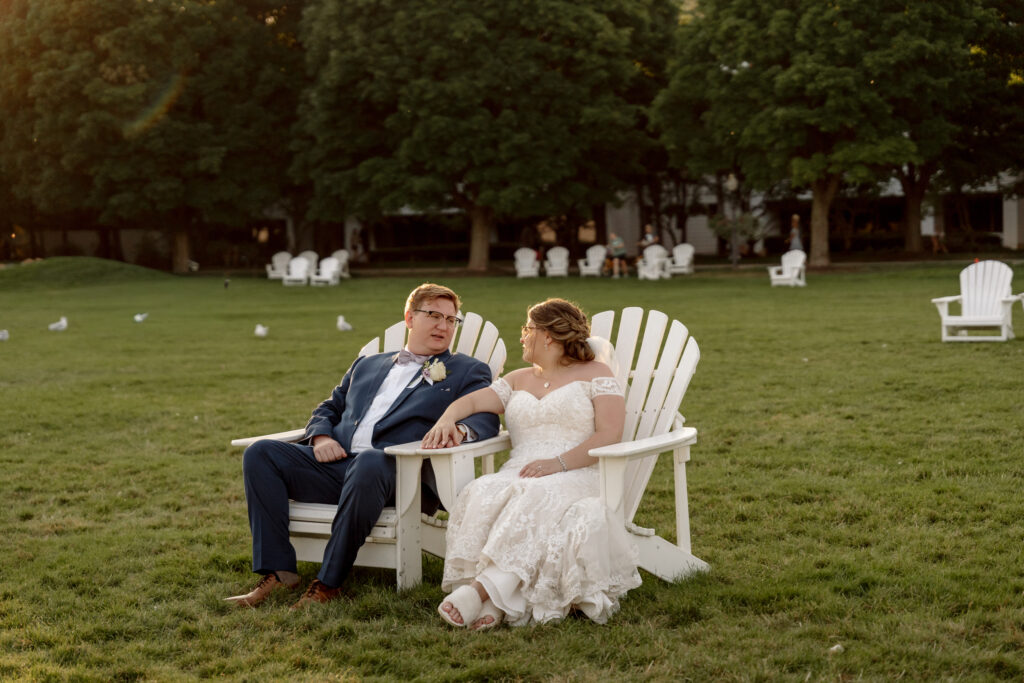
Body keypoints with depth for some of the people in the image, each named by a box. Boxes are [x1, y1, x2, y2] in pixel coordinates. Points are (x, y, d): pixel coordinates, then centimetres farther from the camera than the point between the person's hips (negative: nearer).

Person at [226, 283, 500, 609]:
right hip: (336, 461, 5)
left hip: (394, 471, -5)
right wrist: (321, 437, 6)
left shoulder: (467, 371, 17)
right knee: (260, 453, -16)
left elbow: (487, 419, 1)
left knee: (369, 462, -40)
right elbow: (328, 408, 30)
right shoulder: (367, 365, 31)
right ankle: (276, 572, -20)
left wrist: (460, 428, -23)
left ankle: (328, 583, -31)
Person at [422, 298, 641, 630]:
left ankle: (480, 589, -48)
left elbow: (610, 435, -4)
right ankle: (493, 602, -44)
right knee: (482, 495, -30)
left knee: (538, 499, -38)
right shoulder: (518, 380, 29)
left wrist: (559, 463, -17)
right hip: (519, 475, 4)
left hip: (577, 477, -4)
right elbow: (472, 400, 17)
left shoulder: (595, 374, 10)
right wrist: (447, 418, -8)